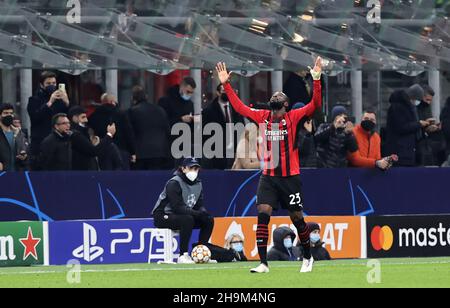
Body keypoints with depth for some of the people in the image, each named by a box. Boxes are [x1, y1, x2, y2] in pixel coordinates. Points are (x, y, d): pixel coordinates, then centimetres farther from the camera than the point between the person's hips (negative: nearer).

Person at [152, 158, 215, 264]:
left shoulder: (198, 184, 6)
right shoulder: (174, 183, -19)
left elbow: (199, 206, 5)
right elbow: (177, 207, -27)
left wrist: (203, 212, -20)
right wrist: (198, 213, -33)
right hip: (163, 217, -8)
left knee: (209, 220, -4)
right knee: (187, 219, -35)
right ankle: (183, 255, -33)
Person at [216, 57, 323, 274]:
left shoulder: (293, 117, -1)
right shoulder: (262, 117, 9)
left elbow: (315, 105, -12)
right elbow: (239, 107, 17)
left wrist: (317, 81, -22)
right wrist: (226, 84, 15)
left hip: (290, 177, -3)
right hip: (268, 177, 3)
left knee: (297, 218, 5)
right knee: (262, 215, -11)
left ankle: (308, 258, 25)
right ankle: (263, 263, -9)